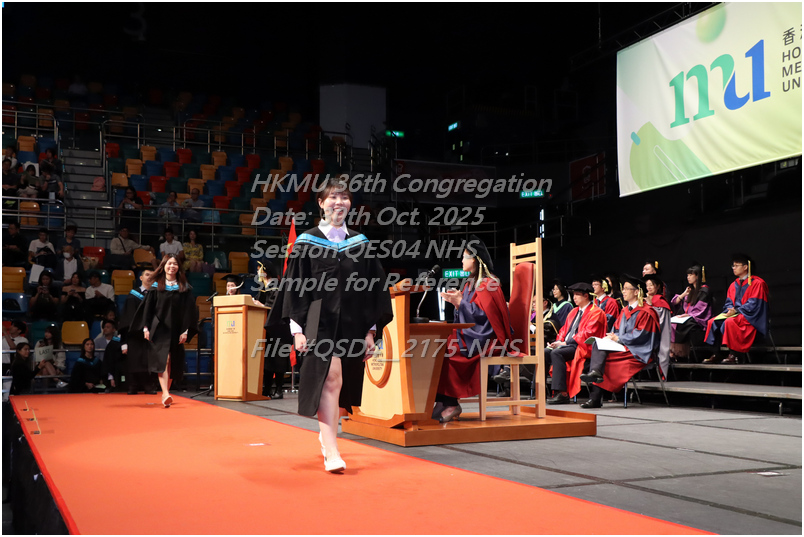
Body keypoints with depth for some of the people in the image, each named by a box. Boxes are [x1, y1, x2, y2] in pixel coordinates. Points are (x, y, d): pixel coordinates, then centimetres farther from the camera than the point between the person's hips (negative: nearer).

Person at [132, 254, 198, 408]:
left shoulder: (183, 288, 6)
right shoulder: (156, 286, 5)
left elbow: (189, 310, 3)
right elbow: (148, 307, 5)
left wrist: (185, 331, -5)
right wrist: (146, 328, -3)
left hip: (176, 330, 2)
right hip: (159, 329, -2)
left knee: (172, 363, 7)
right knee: (163, 359, -17)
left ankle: (165, 393, 23)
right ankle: (165, 394, -27)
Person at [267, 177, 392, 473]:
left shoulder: (360, 242, 8)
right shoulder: (307, 242, 0)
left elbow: (373, 289, 9)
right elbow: (295, 287, -1)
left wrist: (371, 330, 3)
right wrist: (297, 329, -9)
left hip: (353, 324, 4)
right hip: (321, 322, -4)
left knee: (340, 385, 11)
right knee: (330, 378, -17)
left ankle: (326, 434, 36)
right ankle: (331, 452, -14)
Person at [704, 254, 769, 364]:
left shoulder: (756, 283, -4)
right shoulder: (733, 285, 17)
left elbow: (753, 304, -12)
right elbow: (728, 302, 14)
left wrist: (736, 311, -19)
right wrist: (730, 309, -9)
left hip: (749, 316, -7)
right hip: (734, 313, 7)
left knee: (729, 321, -35)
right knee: (713, 322, -15)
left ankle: (734, 355, -30)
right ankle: (714, 354, -17)